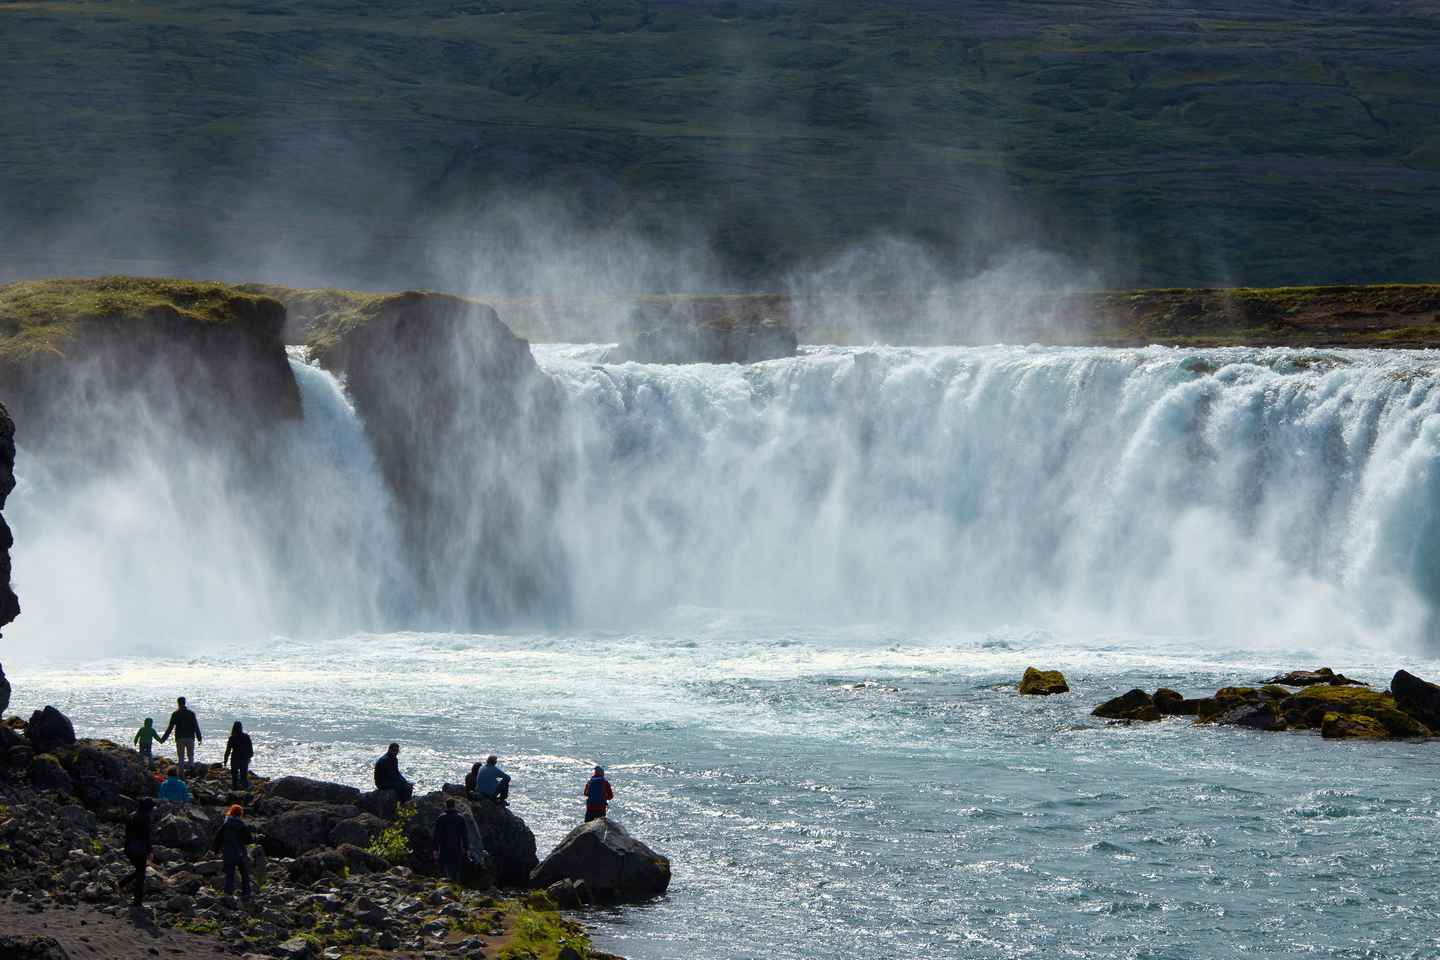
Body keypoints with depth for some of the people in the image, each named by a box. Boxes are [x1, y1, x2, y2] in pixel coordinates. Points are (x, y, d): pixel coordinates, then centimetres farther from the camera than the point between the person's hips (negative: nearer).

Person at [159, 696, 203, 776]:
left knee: (181, 758, 3)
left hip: (180, 739, -1)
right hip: (190, 738, 1)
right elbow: (196, 727, 1)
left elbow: (170, 728, -3)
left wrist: (163, 739, 4)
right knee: (191, 757, 9)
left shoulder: (175, 714, -3)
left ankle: (181, 773, -2)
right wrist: (199, 738, 7)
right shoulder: (191, 713, 1)